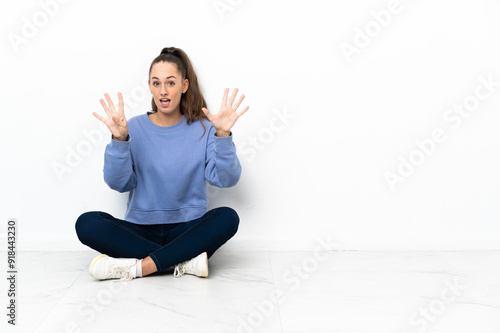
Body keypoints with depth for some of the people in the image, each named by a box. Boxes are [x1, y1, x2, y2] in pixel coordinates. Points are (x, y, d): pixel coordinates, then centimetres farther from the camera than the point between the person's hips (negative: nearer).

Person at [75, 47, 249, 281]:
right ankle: (185, 260, -25)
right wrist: (119, 139, -21)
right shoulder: (135, 128, 3)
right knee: (87, 223, -23)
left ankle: (136, 267, -27)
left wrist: (222, 135, -22)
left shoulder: (202, 129, 2)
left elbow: (226, 179, -9)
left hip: (187, 230, -1)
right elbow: (119, 183, -7)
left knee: (228, 218, -29)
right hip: (139, 230, 1)